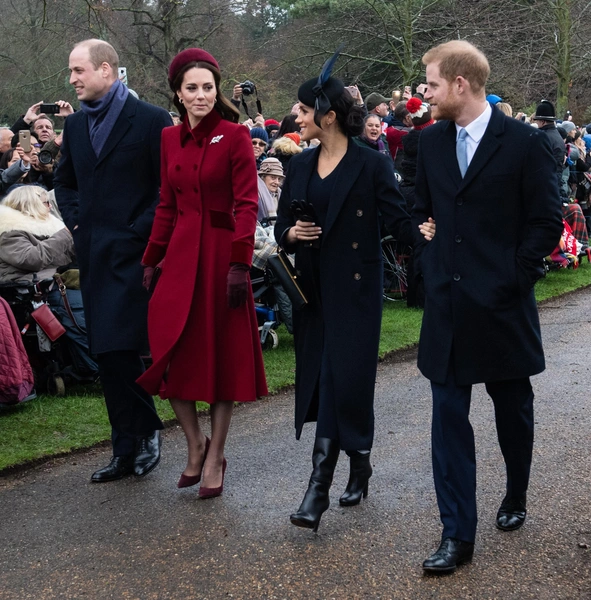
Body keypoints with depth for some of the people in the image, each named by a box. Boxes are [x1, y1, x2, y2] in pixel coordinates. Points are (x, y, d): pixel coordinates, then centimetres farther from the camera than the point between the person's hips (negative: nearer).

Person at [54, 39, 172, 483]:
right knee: (109, 354, 8)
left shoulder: (152, 120, -6)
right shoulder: (75, 125, 14)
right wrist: (76, 222, 10)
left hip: (134, 254, -6)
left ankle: (145, 433, 12)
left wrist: (141, 230, -12)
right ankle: (129, 447, 17)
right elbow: (65, 181, 25)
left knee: (123, 350, -9)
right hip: (94, 256, 6)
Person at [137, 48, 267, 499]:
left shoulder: (235, 136, -5)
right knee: (171, 350, -2)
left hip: (221, 252, -4)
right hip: (180, 254, 4)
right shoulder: (170, 139, 10)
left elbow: (246, 205, -9)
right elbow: (167, 205, 14)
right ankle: (195, 443, 19)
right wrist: (151, 260, 10)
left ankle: (215, 458, 16)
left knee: (222, 355, 4)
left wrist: (240, 263, -17)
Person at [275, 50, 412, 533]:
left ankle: (319, 488, -8)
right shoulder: (300, 166, 10)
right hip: (313, 288, 6)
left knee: (343, 379, -9)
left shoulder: (371, 165, -7)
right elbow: (282, 225, 14)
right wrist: (290, 234, -8)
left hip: (355, 289, -6)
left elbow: (400, 220, -11)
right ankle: (358, 463, 28)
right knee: (320, 379, 10)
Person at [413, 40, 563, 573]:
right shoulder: (431, 141, 6)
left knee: (513, 410, 14)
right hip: (447, 303, 3)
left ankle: (516, 497, 39)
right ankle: (458, 534, 5)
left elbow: (546, 222, -6)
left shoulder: (525, 143, -8)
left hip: (502, 305, -3)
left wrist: (514, 279, -11)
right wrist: (429, 264, 6)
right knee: (449, 415, 0)